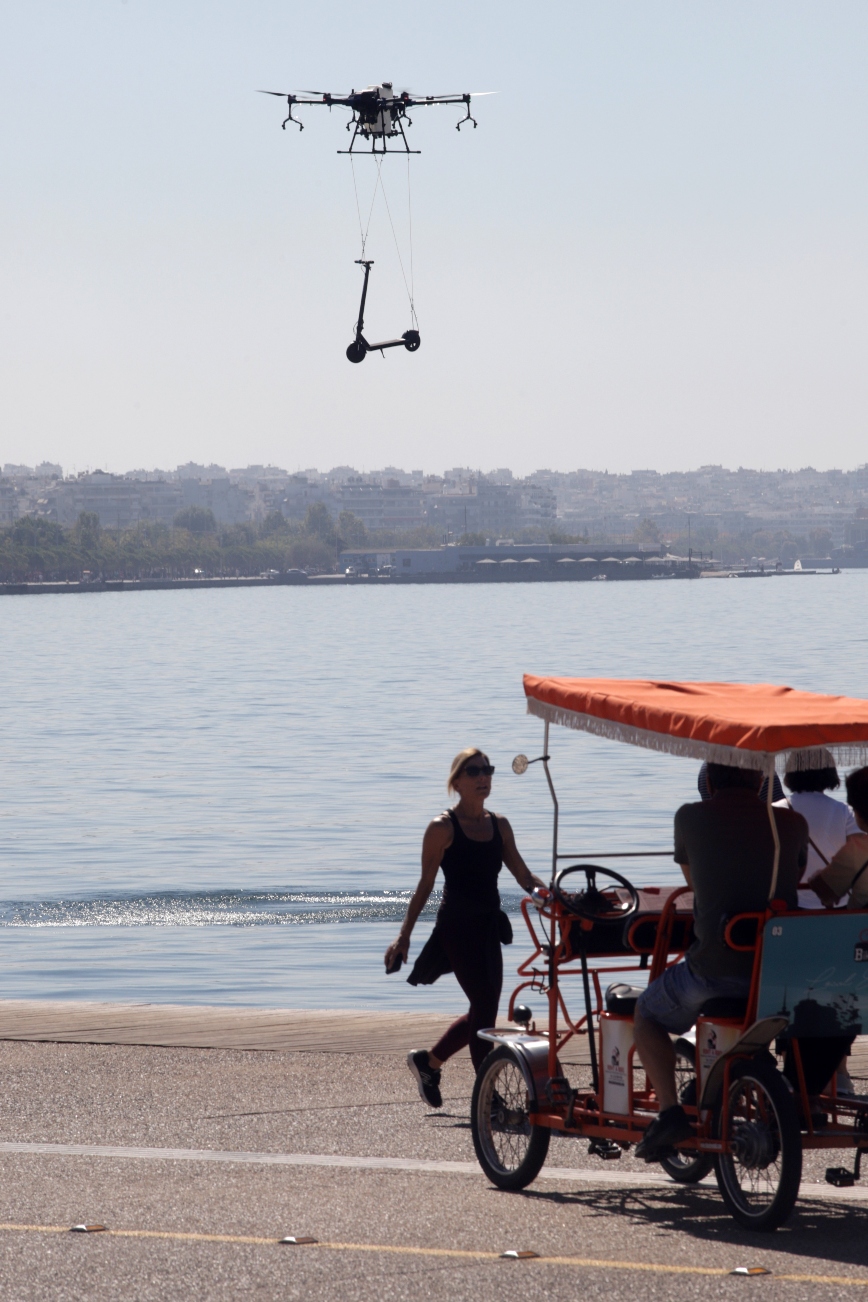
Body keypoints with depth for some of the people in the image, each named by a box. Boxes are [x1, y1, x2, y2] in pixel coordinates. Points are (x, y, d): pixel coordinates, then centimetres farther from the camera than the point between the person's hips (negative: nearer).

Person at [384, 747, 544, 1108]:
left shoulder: (499, 825, 10)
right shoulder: (443, 827, -7)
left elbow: (524, 876, 11)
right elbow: (426, 883, -5)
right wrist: (404, 935, -8)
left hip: (489, 926, 7)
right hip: (457, 926, -7)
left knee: (484, 1010, 9)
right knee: (484, 1007, -11)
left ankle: (428, 1060, 30)